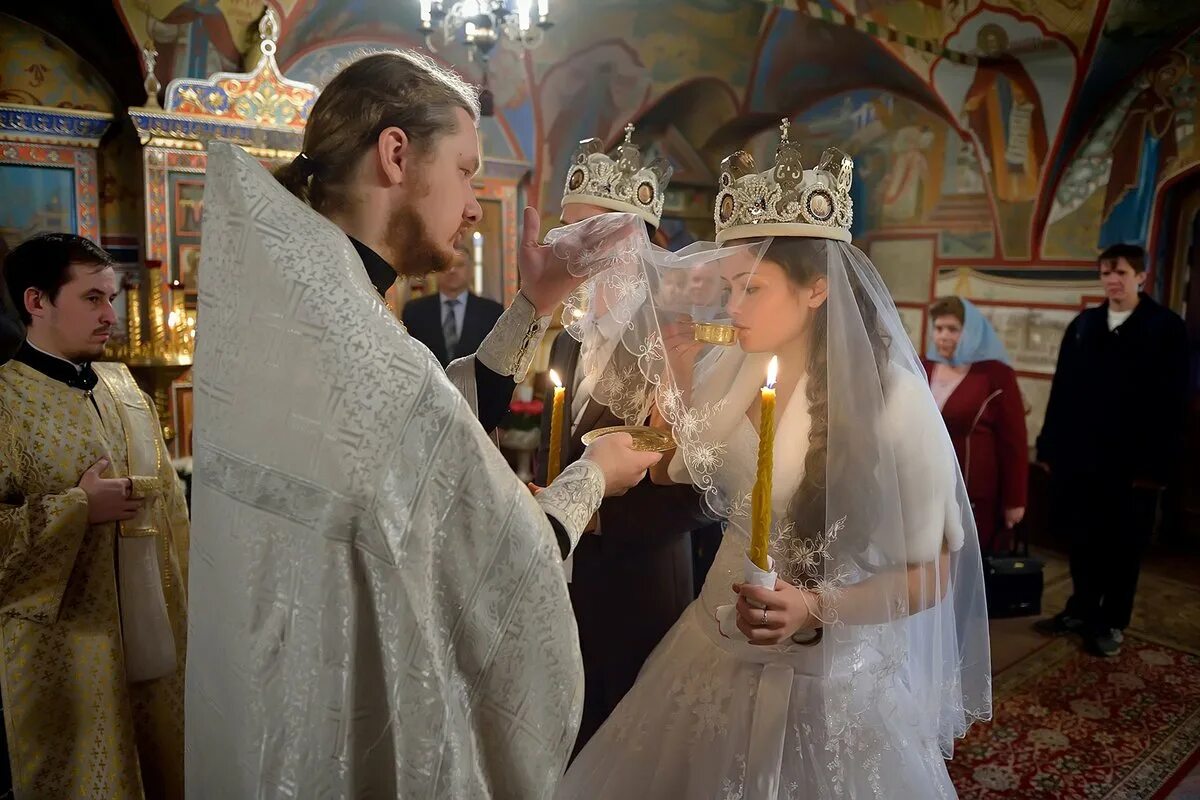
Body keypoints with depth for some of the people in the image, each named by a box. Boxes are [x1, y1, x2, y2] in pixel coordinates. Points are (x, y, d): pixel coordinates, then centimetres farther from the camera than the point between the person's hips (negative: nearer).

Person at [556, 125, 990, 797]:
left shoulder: (892, 400, -19)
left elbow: (929, 576, -13)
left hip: (829, 678, -5)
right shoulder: (728, 370, -6)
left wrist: (815, 608, -26)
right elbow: (676, 473, 8)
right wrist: (672, 381, -4)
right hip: (717, 652, 5)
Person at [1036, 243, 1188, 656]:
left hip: (1132, 461, -3)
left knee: (1123, 546, 9)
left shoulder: (1166, 328, -3)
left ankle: (1112, 623, 23)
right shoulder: (1082, 326, 9)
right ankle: (1081, 609, 29)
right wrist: (1049, 447, 4)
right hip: (1079, 456, 3)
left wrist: (1158, 464, -13)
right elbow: (1061, 391, 7)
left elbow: (1172, 403, -8)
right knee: (1083, 540, 13)